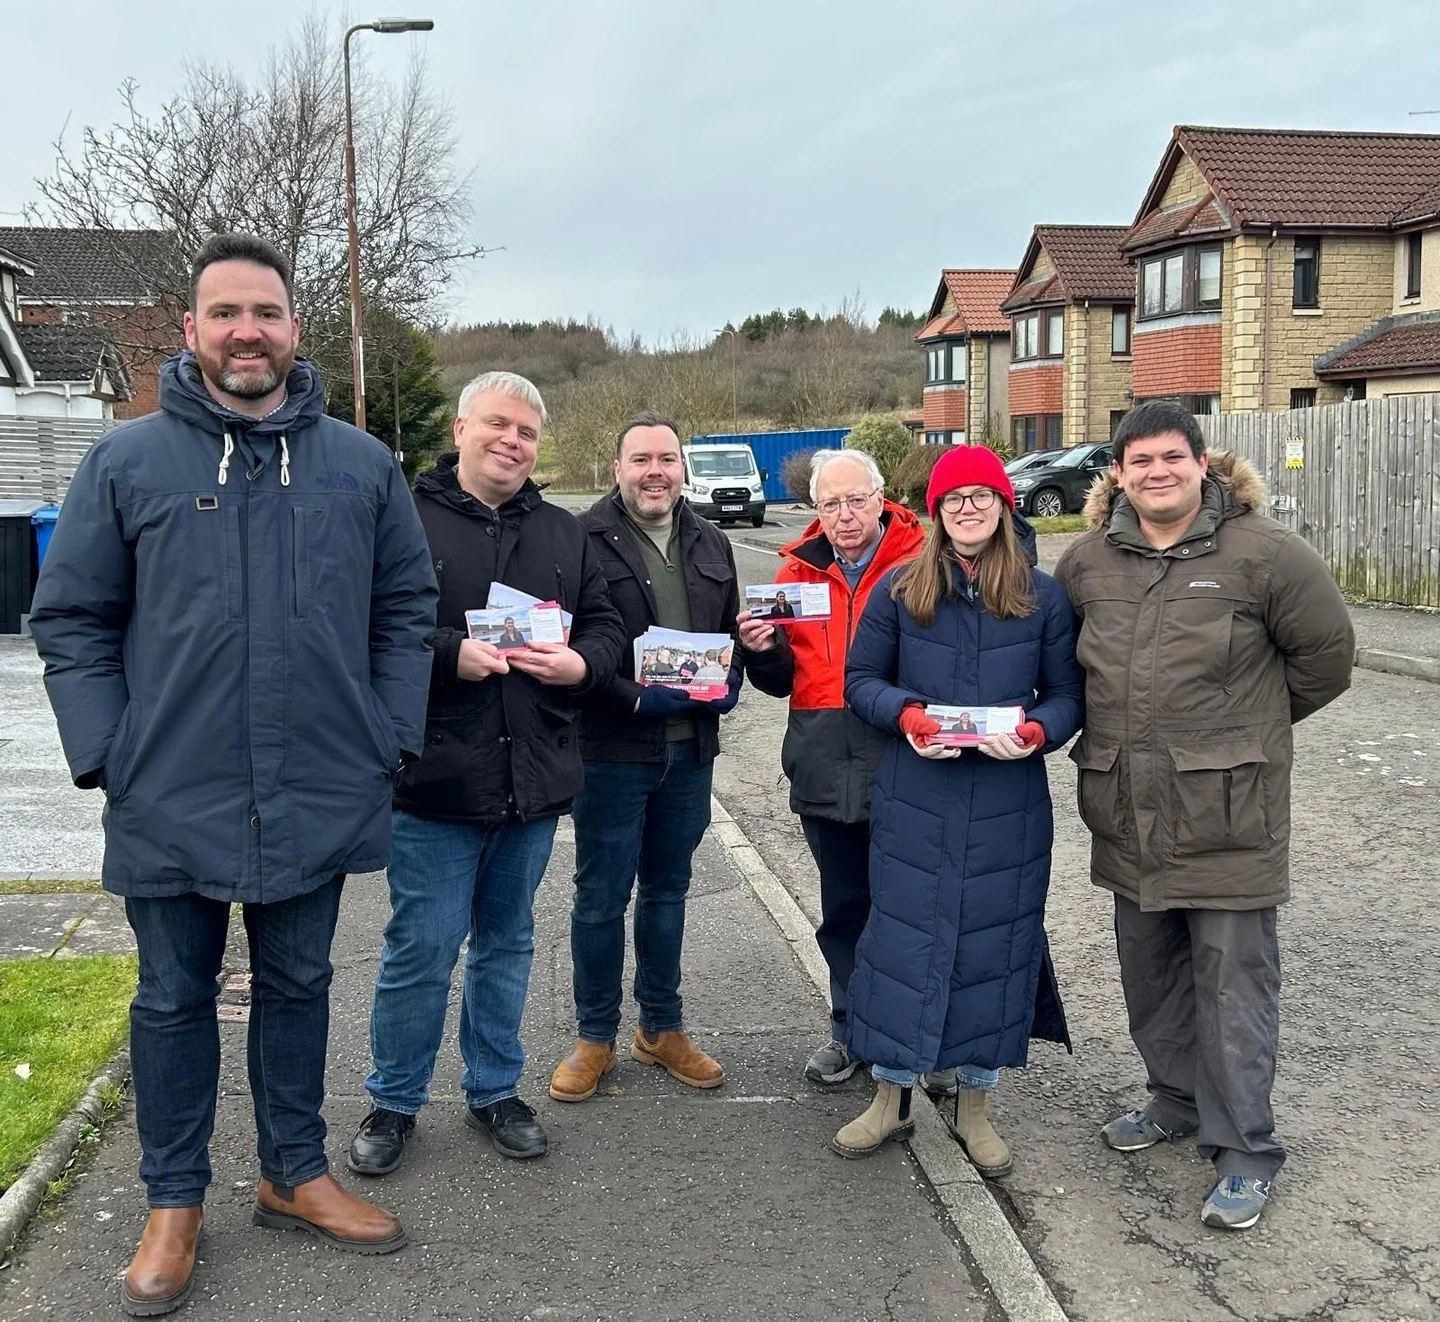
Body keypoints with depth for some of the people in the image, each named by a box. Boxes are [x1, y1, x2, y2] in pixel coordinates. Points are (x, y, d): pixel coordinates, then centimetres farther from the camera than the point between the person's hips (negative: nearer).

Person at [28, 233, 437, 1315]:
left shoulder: (362, 465, 2)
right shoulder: (127, 461, -3)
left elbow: (409, 606, 8)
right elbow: (70, 619, 0)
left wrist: (390, 738, 0)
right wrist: (107, 755, -8)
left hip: (319, 800, 2)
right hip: (171, 802, -1)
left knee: (298, 986, 17)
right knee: (175, 1001, 12)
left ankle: (297, 1176, 34)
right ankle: (175, 1205, 29)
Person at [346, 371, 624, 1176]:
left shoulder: (565, 535, 12)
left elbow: (606, 627, 12)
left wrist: (579, 663, -9)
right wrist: (451, 655, -22)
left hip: (534, 779, 5)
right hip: (435, 780, -5)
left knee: (508, 942, 17)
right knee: (422, 949, 2)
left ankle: (495, 1090, 32)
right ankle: (394, 1102, 21)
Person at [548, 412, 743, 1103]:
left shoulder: (710, 545, 11)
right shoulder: (585, 540, -9)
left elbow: (732, 630, 19)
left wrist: (727, 684, -1)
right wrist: (637, 698, -22)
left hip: (690, 748, 6)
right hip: (610, 751, -5)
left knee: (667, 890, 16)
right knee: (601, 897, 5)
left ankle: (662, 1028, 30)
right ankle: (595, 1037, 20)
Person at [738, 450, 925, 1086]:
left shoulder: (922, 560, -4)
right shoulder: (800, 571, 9)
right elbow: (782, 680, 12)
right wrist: (762, 650, -9)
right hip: (826, 770, 4)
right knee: (844, 908, 16)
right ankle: (852, 1028, 32)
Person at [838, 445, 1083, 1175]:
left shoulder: (1044, 595, 2)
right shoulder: (899, 588, 0)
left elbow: (1067, 695, 6)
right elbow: (861, 678, 4)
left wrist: (1038, 732, -15)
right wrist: (906, 716, -15)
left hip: (1008, 808, 1)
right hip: (913, 803, 0)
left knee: (995, 945, 8)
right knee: (902, 939, 5)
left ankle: (974, 1102, 27)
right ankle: (891, 1095, 23)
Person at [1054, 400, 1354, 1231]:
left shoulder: (1262, 552, -10)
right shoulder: (1089, 561, 3)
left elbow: (1326, 653, -1)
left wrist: (1253, 724, 7)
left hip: (1229, 812, -5)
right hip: (1129, 811, 5)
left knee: (1233, 981, 1)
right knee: (1151, 971, 18)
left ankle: (1245, 1152, 12)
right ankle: (1176, 1103, 37)